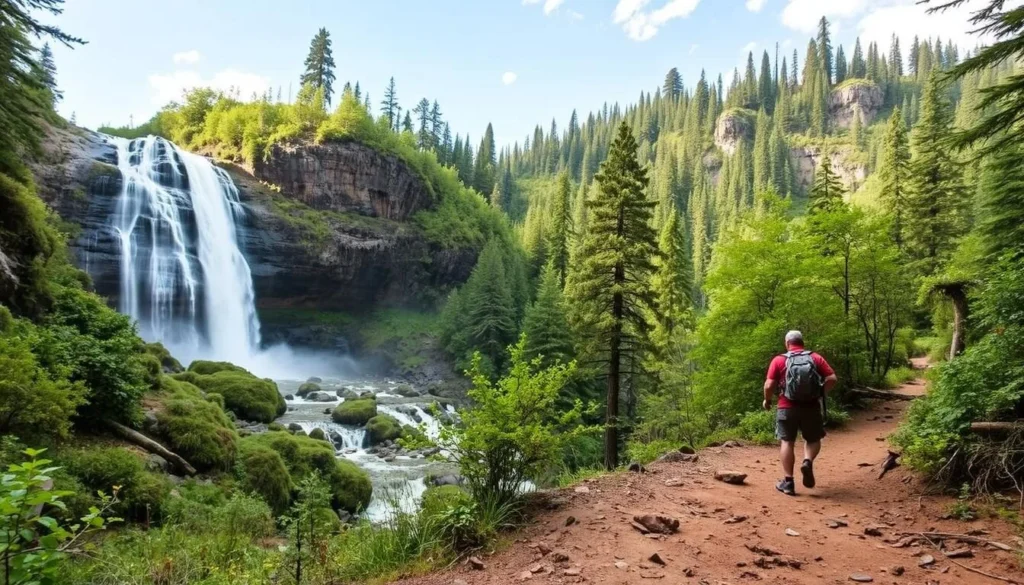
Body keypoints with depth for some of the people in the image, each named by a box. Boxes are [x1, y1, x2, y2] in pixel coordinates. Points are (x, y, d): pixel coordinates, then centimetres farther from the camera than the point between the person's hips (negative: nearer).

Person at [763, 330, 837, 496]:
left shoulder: (779, 360, -2)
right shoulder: (816, 358, 4)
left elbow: (769, 385, -8)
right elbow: (832, 378, -4)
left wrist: (767, 400, 9)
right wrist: (821, 394, 11)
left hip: (787, 408, -1)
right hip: (811, 407, 1)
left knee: (787, 442, 7)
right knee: (813, 439, 20)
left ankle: (788, 482, 6)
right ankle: (808, 462, -9)